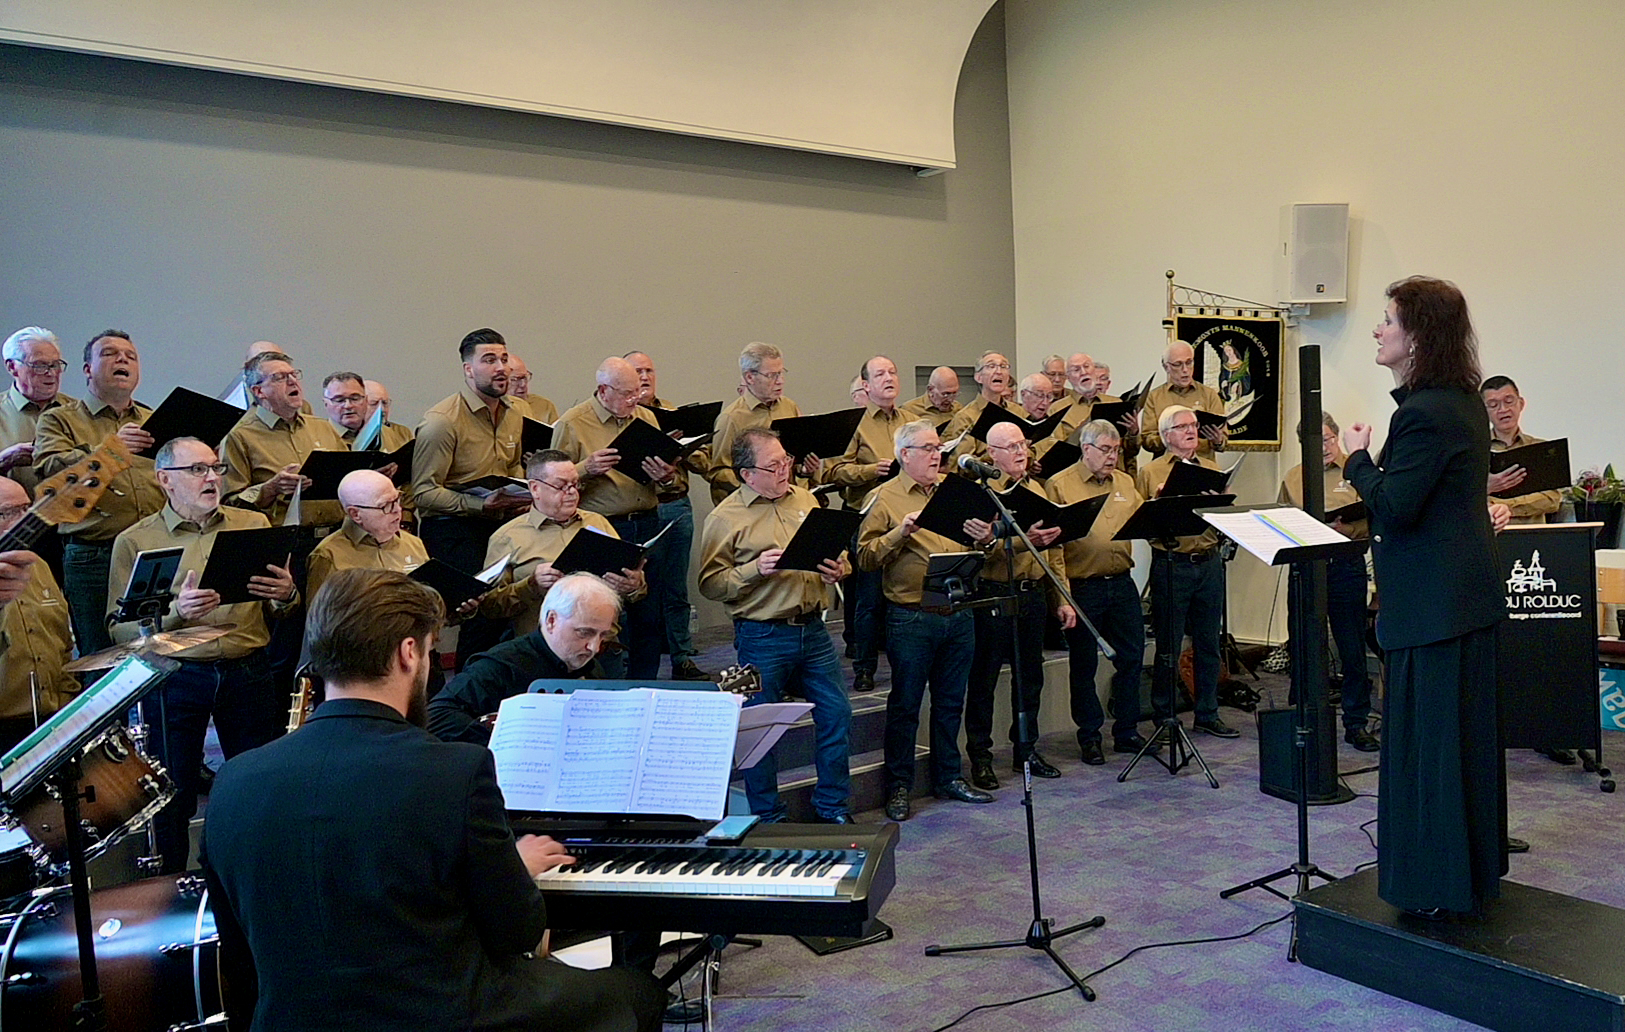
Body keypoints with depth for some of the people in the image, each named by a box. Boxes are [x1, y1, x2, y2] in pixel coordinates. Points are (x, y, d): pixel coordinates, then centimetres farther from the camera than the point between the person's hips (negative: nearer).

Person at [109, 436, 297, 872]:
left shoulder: (254, 524, 9)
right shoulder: (135, 542, 2)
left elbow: (282, 609, 13)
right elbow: (120, 629, -4)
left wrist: (286, 595, -11)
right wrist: (174, 613, -22)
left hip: (249, 671, 2)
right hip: (173, 677, -2)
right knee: (173, 795, 4)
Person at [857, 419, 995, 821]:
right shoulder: (884, 498, -2)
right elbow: (866, 557, -9)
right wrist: (898, 535, -22)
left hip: (958, 616, 5)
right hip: (912, 618, -5)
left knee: (951, 701, 14)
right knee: (905, 704, 3)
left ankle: (949, 777, 27)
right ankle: (898, 786, 13)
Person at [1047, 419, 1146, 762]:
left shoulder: (1125, 483, 13)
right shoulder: (1060, 485, -5)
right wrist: (1061, 595, -18)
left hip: (1122, 582, 5)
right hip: (1082, 587, -5)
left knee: (1131, 657, 10)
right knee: (1083, 664, 5)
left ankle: (1127, 731, 24)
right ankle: (1089, 737, 18)